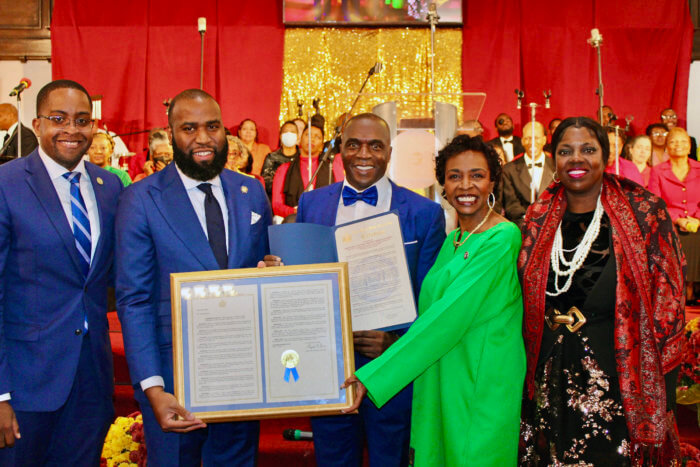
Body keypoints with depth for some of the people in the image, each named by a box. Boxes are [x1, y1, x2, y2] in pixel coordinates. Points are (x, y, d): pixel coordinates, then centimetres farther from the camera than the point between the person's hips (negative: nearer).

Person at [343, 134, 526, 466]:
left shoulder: (503, 237, -15)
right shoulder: (453, 240, 12)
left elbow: (451, 313, -23)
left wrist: (374, 374, -23)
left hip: (482, 386, -7)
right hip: (439, 381, 7)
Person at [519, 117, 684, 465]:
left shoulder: (643, 213, -6)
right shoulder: (539, 219, 4)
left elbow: (667, 304, -5)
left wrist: (661, 398, -8)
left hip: (617, 382, -3)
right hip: (551, 384, 3)